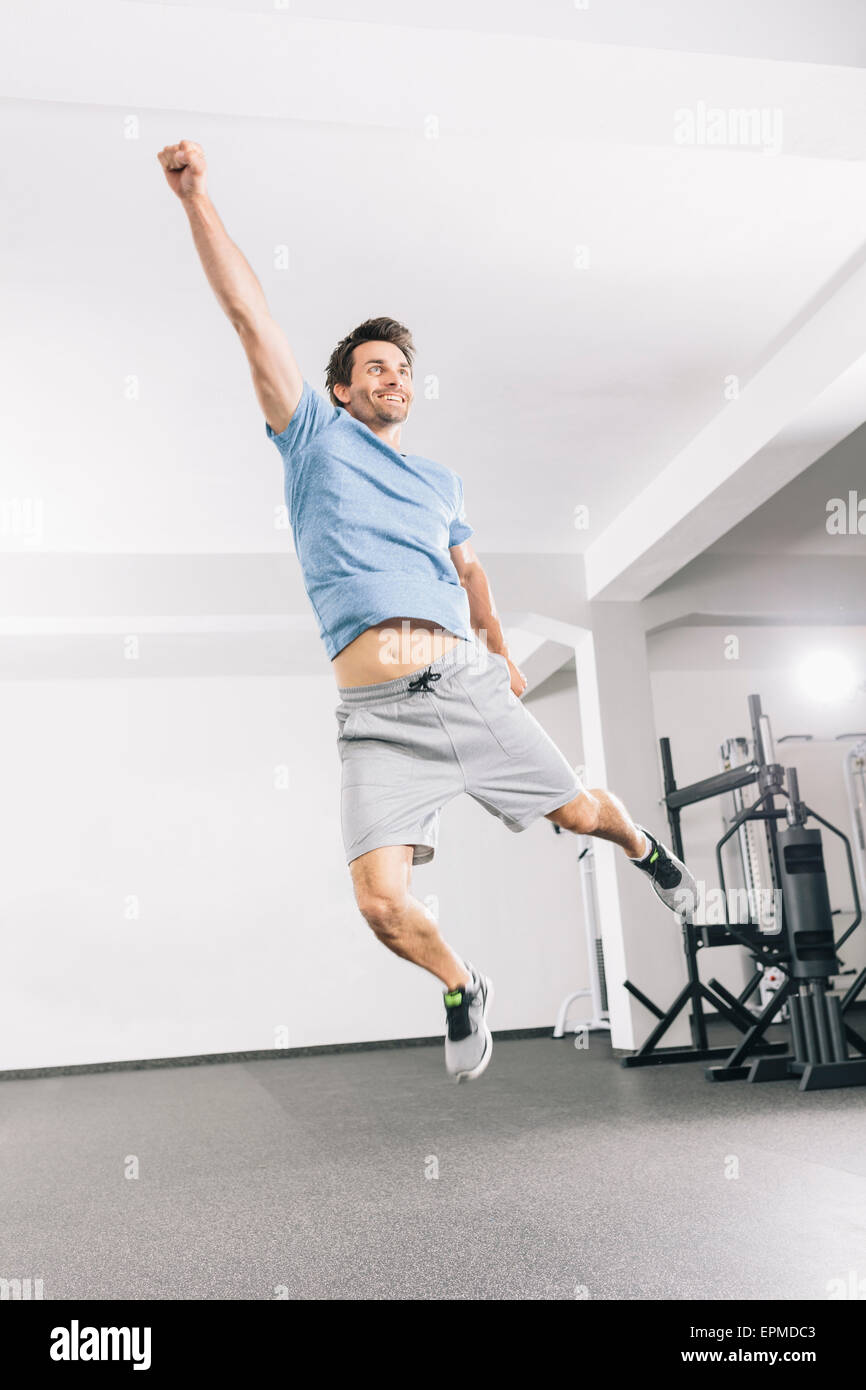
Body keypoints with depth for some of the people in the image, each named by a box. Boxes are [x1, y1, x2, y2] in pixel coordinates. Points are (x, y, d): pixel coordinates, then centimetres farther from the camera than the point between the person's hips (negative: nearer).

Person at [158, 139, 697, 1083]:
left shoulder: (439, 479, 21)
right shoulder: (315, 434, 10)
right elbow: (248, 315, 1)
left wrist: (502, 653, 41)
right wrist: (197, 199, -5)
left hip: (469, 684, 3)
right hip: (378, 714, -3)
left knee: (582, 813, 9)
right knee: (382, 903, -13)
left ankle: (647, 851, 46)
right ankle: (463, 991, 18)